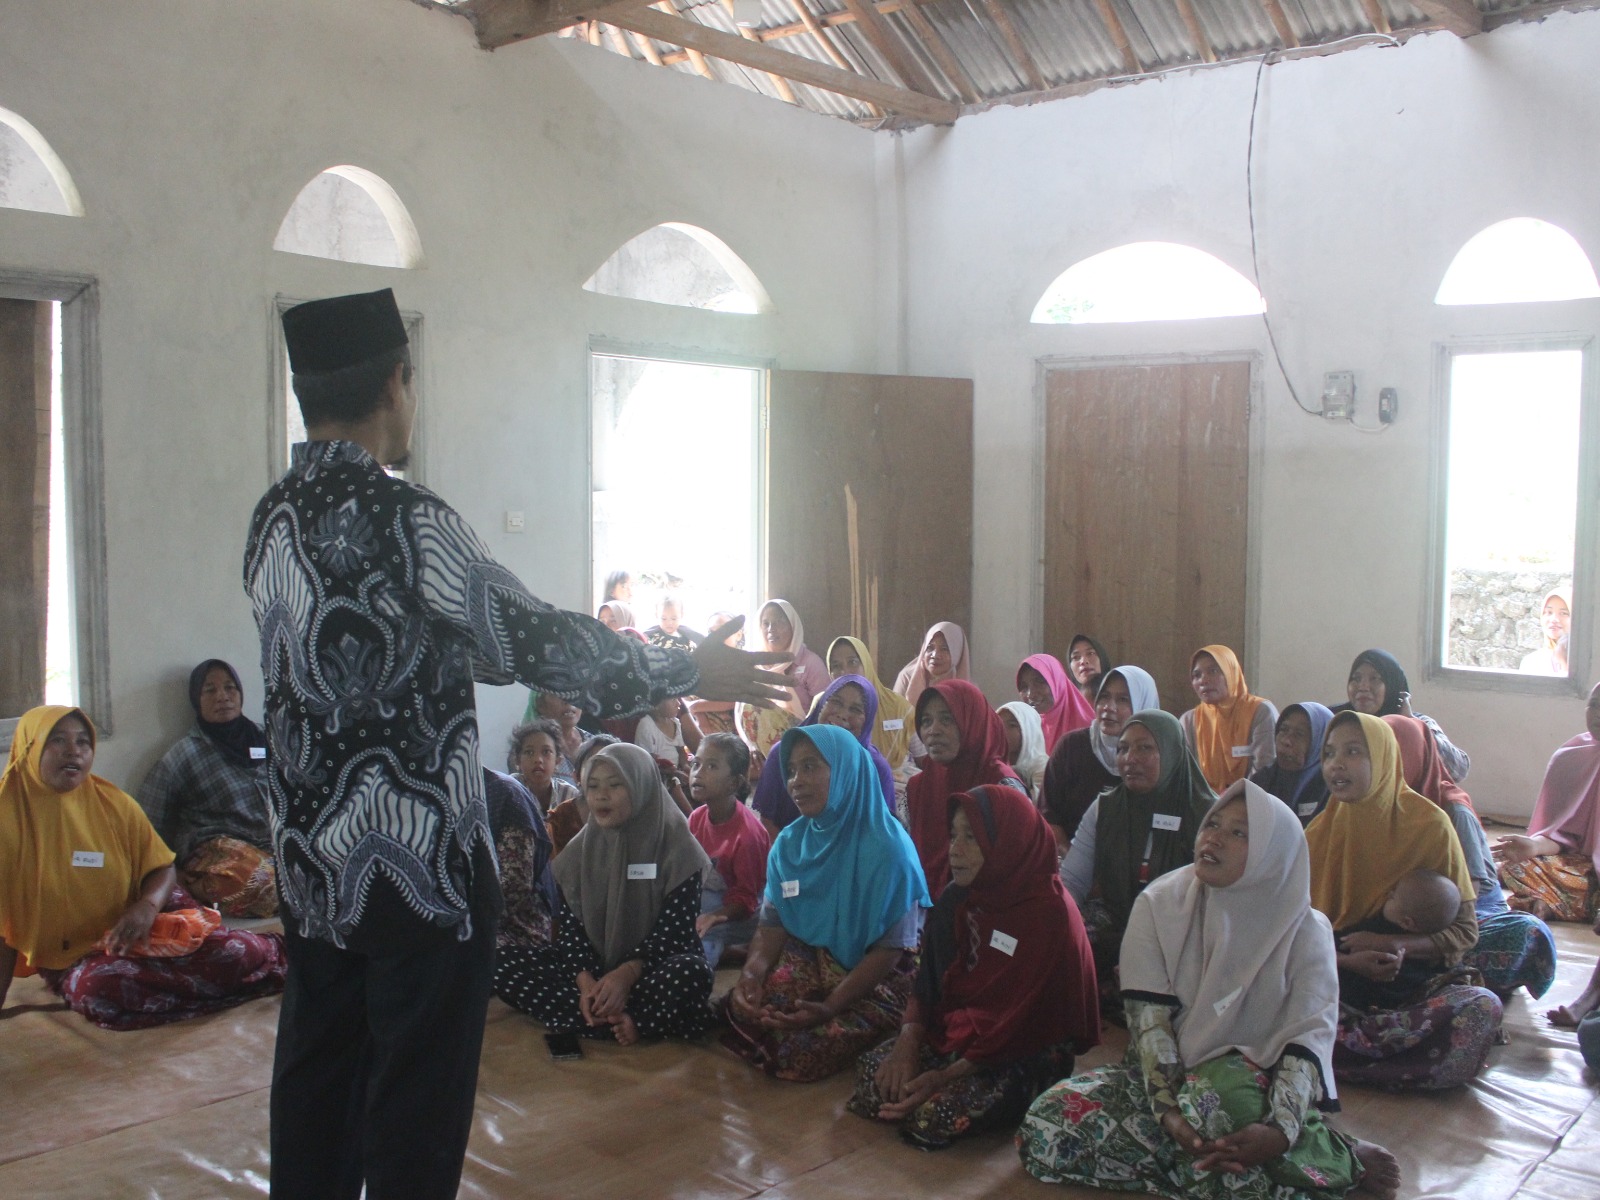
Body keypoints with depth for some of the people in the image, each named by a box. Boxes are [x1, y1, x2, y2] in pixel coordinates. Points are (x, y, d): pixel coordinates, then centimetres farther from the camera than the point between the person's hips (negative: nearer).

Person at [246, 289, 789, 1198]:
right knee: (418, 1093, 5)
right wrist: (690, 672, -8)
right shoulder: (401, 518, -19)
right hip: (419, 863, -8)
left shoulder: (275, 517, 6)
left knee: (317, 1071, 19)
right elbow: (531, 638, -18)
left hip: (312, 857, 8)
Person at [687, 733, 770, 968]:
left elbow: (746, 899, -17)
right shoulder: (697, 817, -2)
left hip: (732, 916, -7)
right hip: (701, 908, 7)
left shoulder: (747, 833, -24)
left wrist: (713, 917, -34)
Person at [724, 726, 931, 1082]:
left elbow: (892, 947, -16)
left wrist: (830, 1007, -26)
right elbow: (772, 925, 3)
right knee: (745, 1013, -24)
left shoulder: (887, 849, -18)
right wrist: (752, 973, -19)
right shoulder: (789, 843, 1)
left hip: (878, 981, -4)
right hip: (809, 963, 5)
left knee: (802, 1051, -26)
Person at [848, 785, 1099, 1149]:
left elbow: (1021, 1018, -22)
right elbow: (928, 982, 4)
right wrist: (908, 1041, -15)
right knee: (873, 1068, -17)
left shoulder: (1049, 913, -20)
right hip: (956, 1033, 6)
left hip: (1028, 1054, -5)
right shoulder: (956, 899, 2)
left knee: (937, 1112, -29)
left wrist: (946, 1076, -25)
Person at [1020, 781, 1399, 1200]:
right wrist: (1168, 1108, -26)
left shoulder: (1304, 930, -7)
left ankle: (1337, 1156, -14)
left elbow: (1308, 1039, -16)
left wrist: (1280, 1130, -34)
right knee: (1046, 1126, -24)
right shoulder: (1159, 905, -4)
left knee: (1214, 1099, -42)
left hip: (1254, 1080, -4)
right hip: (1176, 1072, 4)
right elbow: (1148, 1019, -10)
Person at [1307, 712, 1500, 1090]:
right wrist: (1348, 962, -19)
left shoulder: (1429, 824, -5)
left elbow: (1464, 930, -2)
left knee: (1482, 1007, -32)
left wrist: (1396, 945, -19)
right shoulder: (1320, 832, 1)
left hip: (1418, 980, 0)